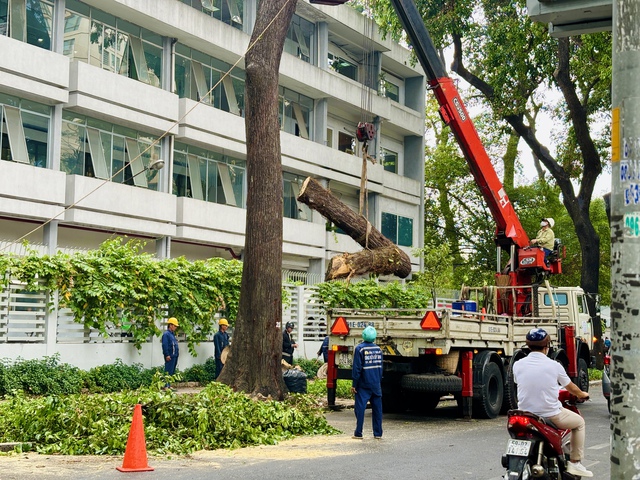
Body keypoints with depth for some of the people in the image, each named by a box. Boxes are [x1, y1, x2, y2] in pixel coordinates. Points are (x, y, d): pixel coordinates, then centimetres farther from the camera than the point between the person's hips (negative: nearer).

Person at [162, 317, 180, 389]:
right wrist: (167, 355, -21)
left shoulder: (172, 334, 20)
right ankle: (166, 386, -10)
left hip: (174, 356, 10)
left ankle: (169, 385, 17)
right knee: (168, 371, -10)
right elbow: (165, 345, -17)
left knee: (172, 372, 12)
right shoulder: (166, 334, -10)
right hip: (170, 356, -10)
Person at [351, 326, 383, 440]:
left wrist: (354, 384, -7)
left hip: (363, 385, -5)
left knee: (360, 408, 0)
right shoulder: (378, 349, 7)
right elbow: (380, 367, 13)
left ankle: (358, 434, 1)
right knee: (377, 409, 9)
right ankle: (378, 434, 12)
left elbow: (357, 368, -12)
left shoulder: (359, 348, -11)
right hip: (376, 385, 5)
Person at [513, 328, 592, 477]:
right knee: (579, 422, 23)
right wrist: (582, 394, 29)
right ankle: (574, 462, 20)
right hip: (551, 416, -3)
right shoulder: (554, 366, -9)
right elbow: (571, 388, 7)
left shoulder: (517, 365, -4)